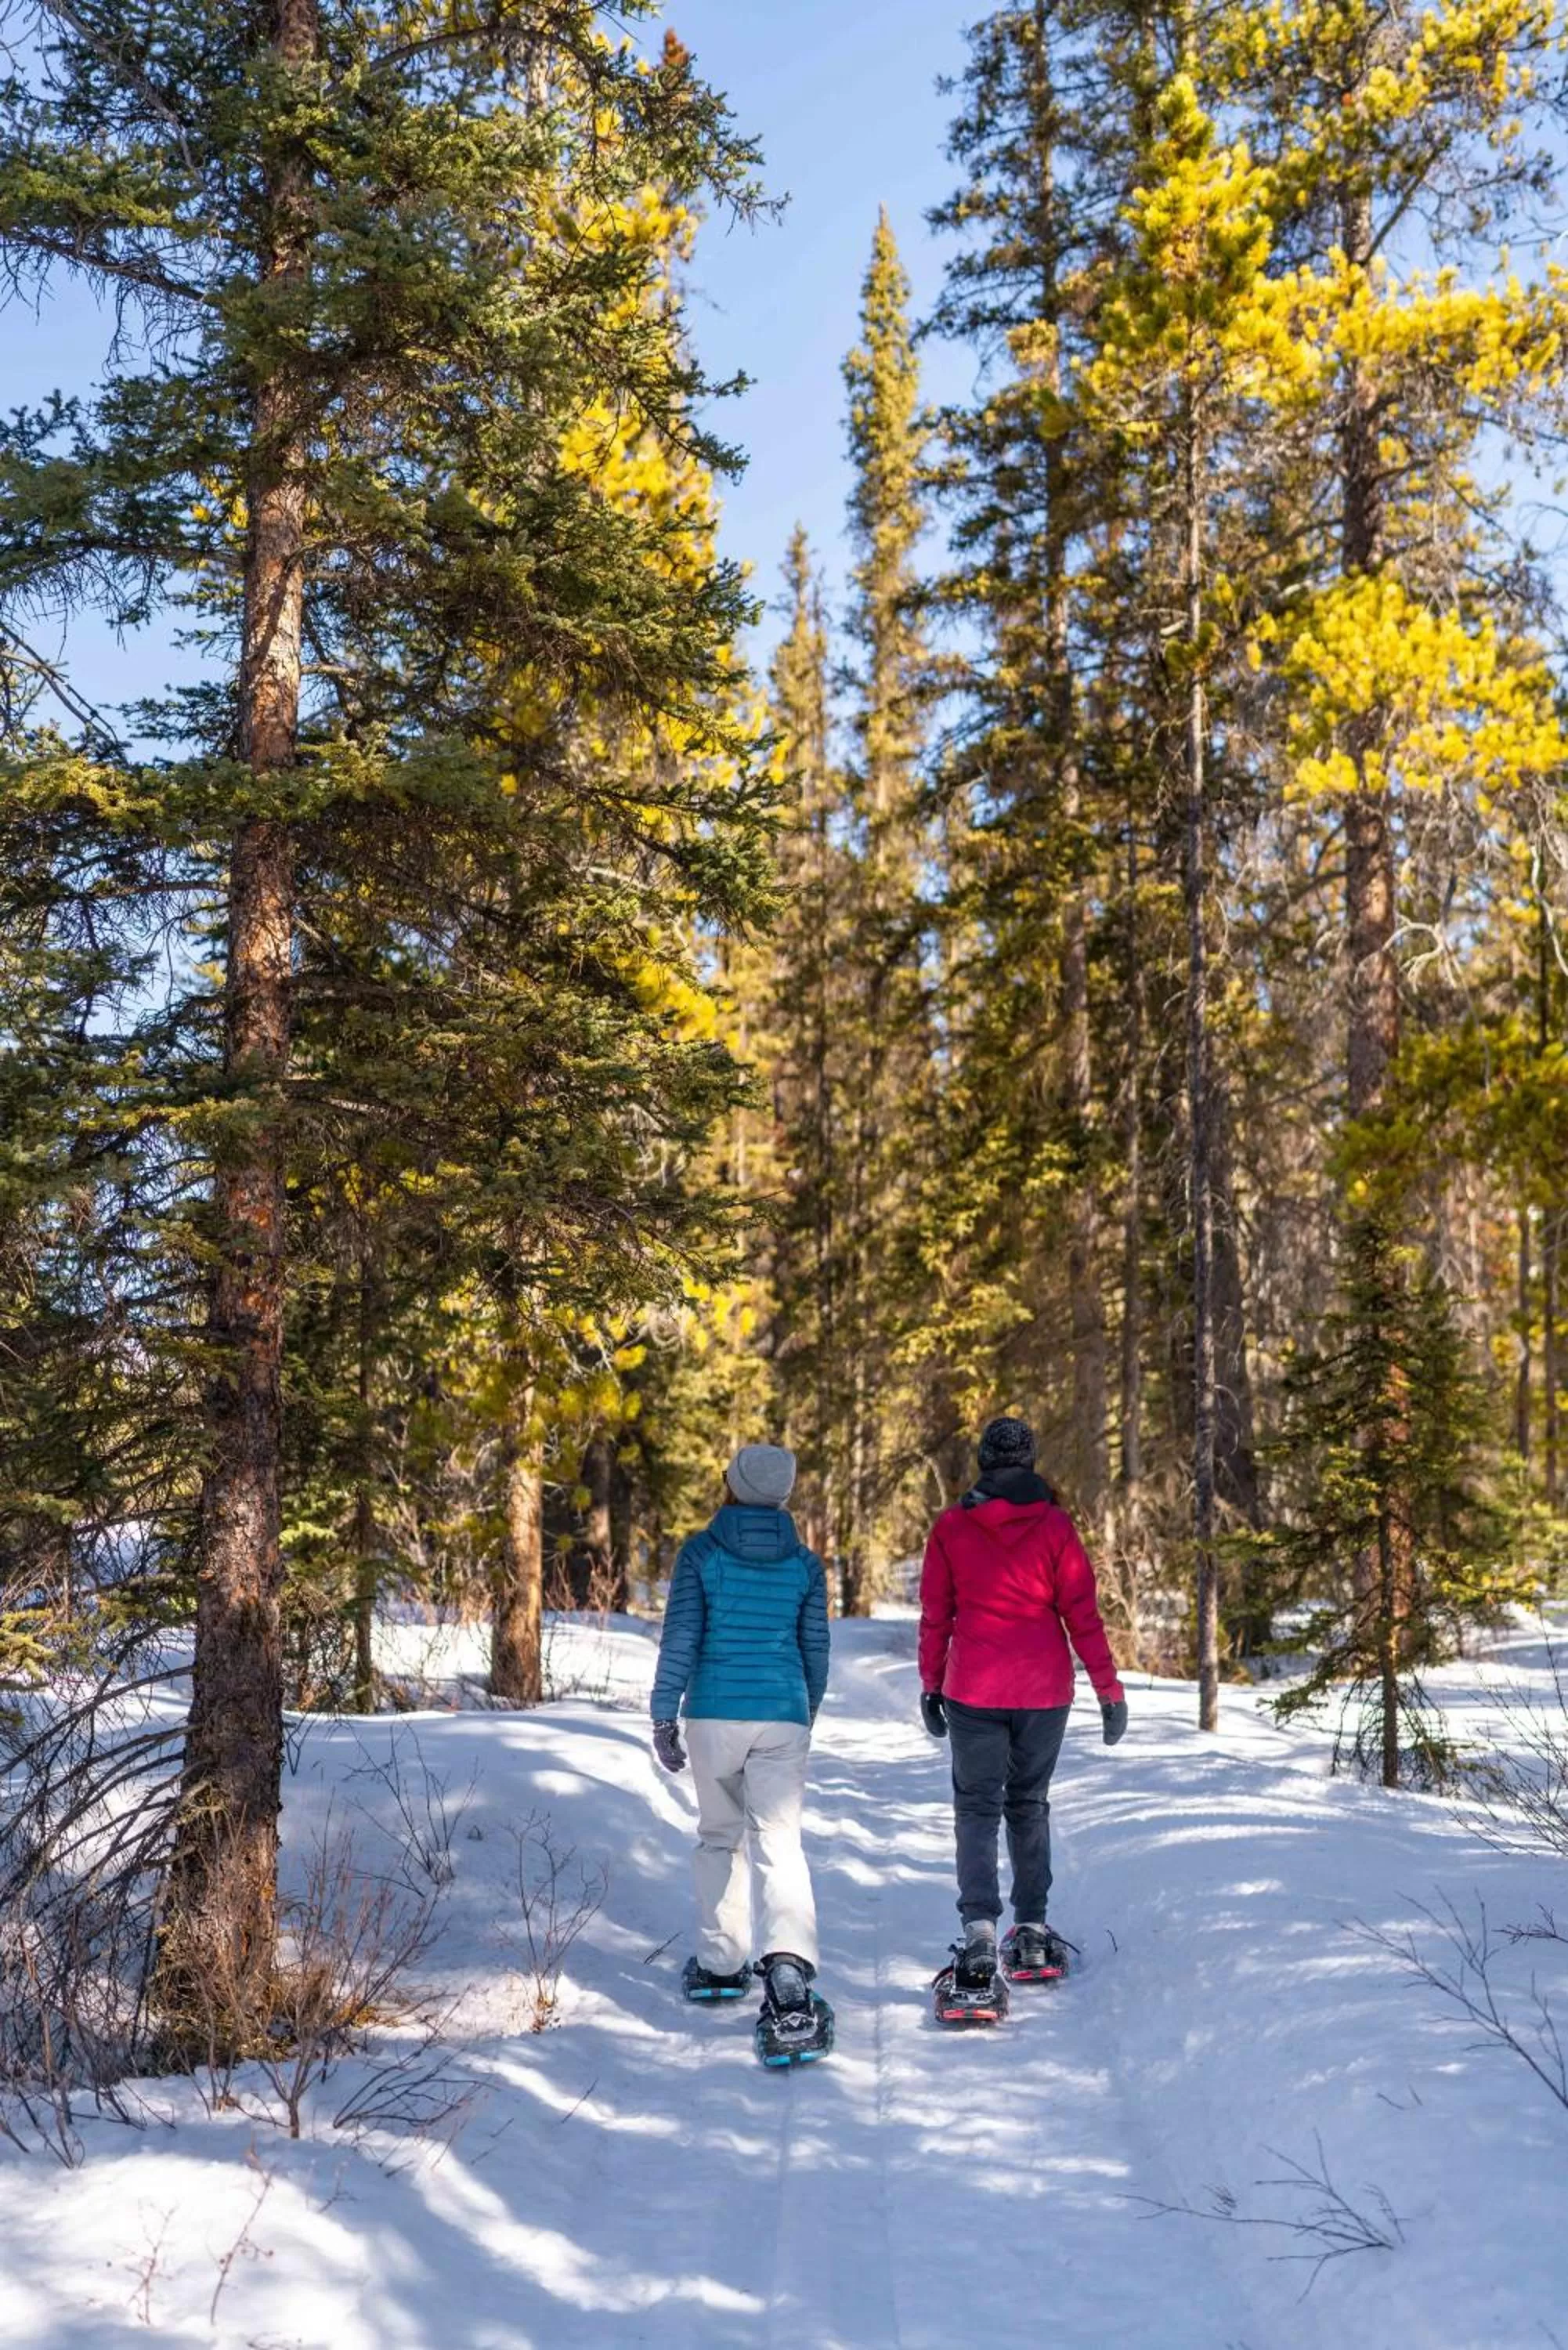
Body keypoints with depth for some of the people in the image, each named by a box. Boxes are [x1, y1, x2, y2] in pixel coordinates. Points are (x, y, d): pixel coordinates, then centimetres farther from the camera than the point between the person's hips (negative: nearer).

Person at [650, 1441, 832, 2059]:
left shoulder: (700, 1553, -3)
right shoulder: (804, 1563, 5)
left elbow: (680, 1638, -6)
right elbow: (815, 1650, 11)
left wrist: (663, 1715, 1)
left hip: (714, 1715, 0)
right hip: (782, 1717, 1)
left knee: (718, 1835, 20)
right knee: (778, 1841, -6)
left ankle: (720, 1963, 27)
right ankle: (788, 1969, -26)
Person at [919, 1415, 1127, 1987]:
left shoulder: (951, 1527, -1)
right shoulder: (1054, 1525, -3)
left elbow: (935, 1616, 3)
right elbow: (1081, 1612, -3)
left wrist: (931, 1684, 12)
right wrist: (1109, 1687, 2)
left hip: (973, 1691, -1)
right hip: (1044, 1691, 1)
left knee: (977, 1806, 3)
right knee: (1029, 1803, 17)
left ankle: (979, 1928, -13)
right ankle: (1032, 1928, 16)